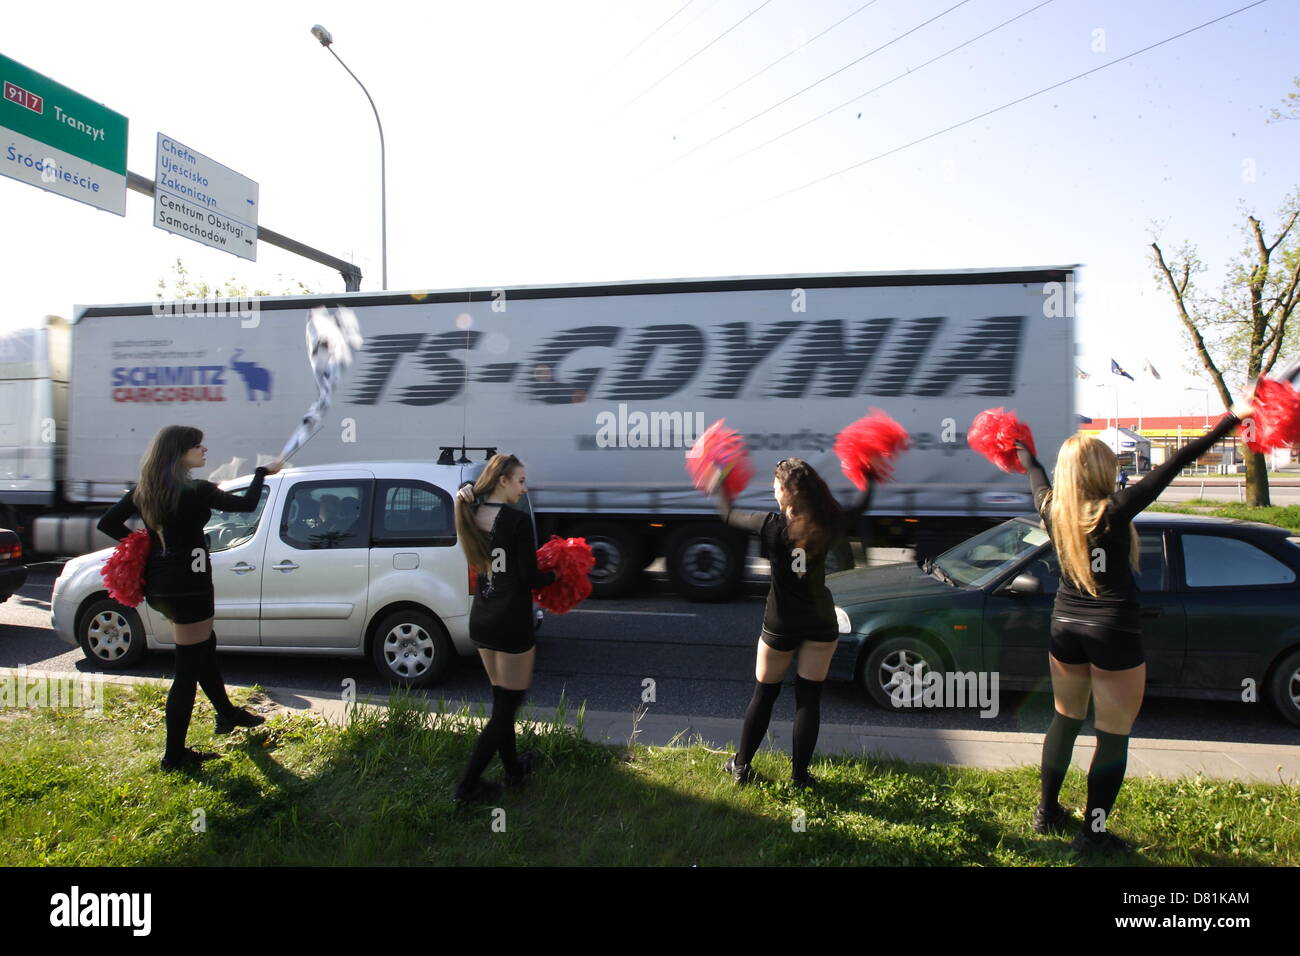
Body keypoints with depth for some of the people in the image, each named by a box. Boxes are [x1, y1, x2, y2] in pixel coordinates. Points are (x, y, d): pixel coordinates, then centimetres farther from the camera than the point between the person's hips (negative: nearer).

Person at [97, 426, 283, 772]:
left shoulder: (144, 489, 2)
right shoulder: (196, 491, -19)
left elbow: (107, 523, 6)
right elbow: (246, 504, -6)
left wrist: (144, 543, 12)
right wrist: (263, 472, 8)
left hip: (159, 586, 9)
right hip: (188, 587, -9)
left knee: (204, 645, 25)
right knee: (188, 669, 1)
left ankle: (227, 713, 42)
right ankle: (174, 756, 10)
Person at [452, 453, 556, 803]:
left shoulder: (472, 516, 0)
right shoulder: (518, 520, -19)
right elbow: (530, 579, -15)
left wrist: (467, 492, 5)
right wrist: (556, 573, 4)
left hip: (481, 621, 8)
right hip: (512, 624, -8)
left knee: (500, 699, 20)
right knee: (508, 704, 5)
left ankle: (514, 770, 35)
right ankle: (467, 785, 8)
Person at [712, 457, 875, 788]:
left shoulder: (771, 525, -18)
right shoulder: (826, 526, -10)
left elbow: (728, 516, -1)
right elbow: (860, 507, 10)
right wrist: (871, 479, 27)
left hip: (780, 625, -1)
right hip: (821, 623, 2)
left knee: (763, 695, 14)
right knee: (809, 697, 10)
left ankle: (741, 765, 26)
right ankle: (800, 774, 17)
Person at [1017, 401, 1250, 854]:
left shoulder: (1051, 510, -4)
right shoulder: (1114, 511, -18)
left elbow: (1037, 477, 18)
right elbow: (1175, 464, -17)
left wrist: (1024, 450, 38)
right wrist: (1233, 418, -12)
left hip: (1065, 628, 6)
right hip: (1114, 634, -5)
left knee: (1065, 720, 20)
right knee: (1113, 736, 6)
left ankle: (1047, 812, 30)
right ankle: (1093, 833, 12)